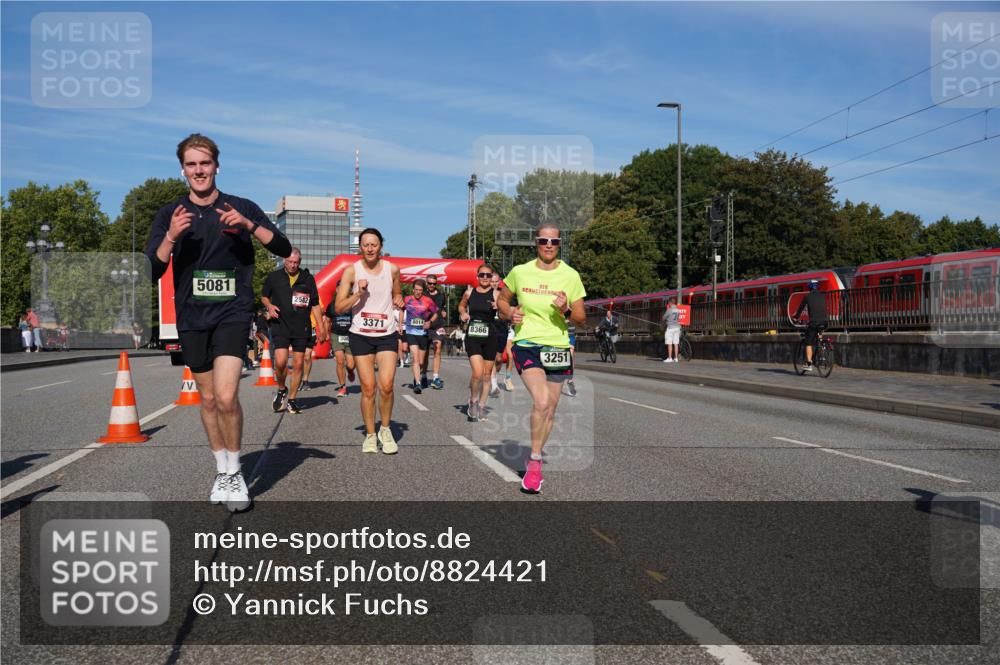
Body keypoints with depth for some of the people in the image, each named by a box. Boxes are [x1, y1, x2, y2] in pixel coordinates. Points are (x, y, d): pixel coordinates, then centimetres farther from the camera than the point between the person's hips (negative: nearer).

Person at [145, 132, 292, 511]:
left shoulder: (241, 208, 1)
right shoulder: (170, 214, 6)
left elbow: (284, 249, -4)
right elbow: (151, 273, -2)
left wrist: (248, 225, -19)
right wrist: (171, 236, -18)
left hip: (232, 313, -3)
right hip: (191, 318, 3)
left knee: (226, 396, -18)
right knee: (208, 399, 12)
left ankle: (235, 473, 2)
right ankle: (222, 471, 29)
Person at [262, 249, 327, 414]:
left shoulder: (308, 279, 6)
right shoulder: (274, 277, 3)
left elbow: (315, 304, 11)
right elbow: (264, 296, 17)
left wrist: (321, 327, 5)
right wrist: (269, 306, -5)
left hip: (301, 328, 2)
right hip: (280, 326, -2)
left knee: (298, 364, 3)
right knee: (280, 362, -15)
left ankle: (291, 399, 15)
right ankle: (281, 389, 13)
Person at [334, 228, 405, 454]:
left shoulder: (392, 269, 3)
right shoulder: (351, 271, -3)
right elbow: (339, 308, -5)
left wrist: (399, 300, -1)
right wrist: (358, 293, -18)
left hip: (386, 335, 1)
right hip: (361, 335, -1)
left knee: (386, 386, -10)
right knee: (368, 389, 0)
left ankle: (386, 430, 12)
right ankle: (370, 435, 15)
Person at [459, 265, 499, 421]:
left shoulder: (496, 294, -1)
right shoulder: (469, 292, 5)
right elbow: (461, 306, 24)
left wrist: (500, 307, -26)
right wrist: (463, 313, 3)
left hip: (490, 337, 0)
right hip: (473, 336, 0)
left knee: (486, 374, 9)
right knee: (477, 373, -15)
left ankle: (481, 406, 25)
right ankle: (472, 401, 10)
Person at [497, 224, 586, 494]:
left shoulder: (570, 275, 0)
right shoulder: (519, 272, 1)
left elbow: (581, 319, 3)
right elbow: (502, 300, 16)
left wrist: (565, 310, -18)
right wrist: (510, 314, -5)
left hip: (558, 347, 2)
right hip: (526, 344, -2)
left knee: (550, 409, 9)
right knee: (541, 401, -23)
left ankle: (535, 460, 31)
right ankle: (535, 461, -5)